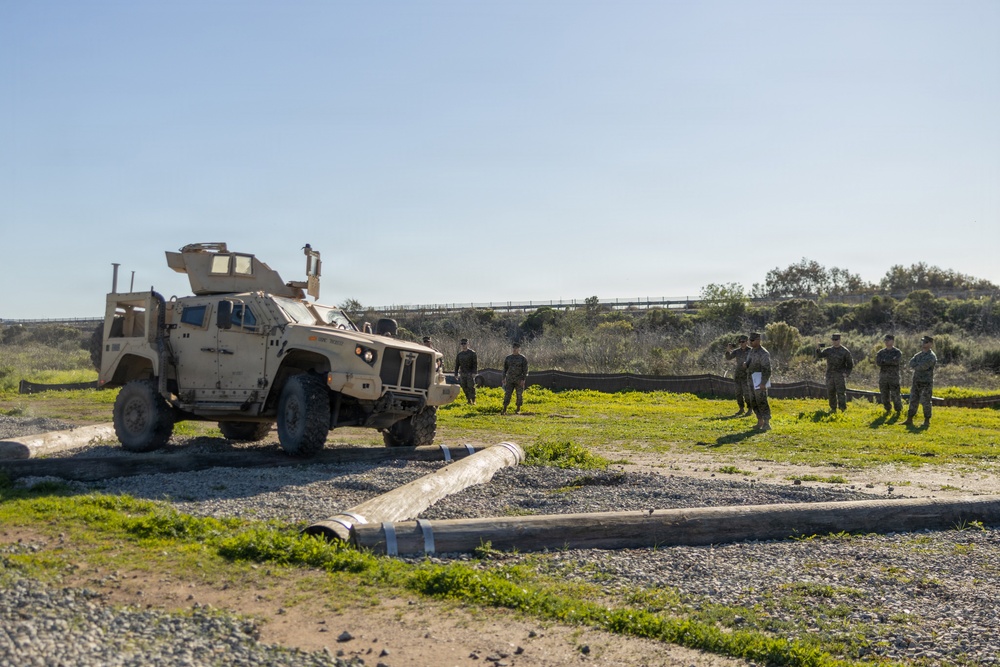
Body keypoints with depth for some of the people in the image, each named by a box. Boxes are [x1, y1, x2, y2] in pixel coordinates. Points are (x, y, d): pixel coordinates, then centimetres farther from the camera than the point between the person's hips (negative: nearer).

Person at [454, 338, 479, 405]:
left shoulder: (472, 353, -4)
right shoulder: (459, 354, 10)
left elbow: (476, 363, -8)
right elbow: (457, 364, 14)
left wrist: (474, 372, -18)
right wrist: (456, 374, 9)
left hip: (470, 373, -4)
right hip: (462, 374, 5)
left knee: (471, 387, -9)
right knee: (464, 387, 4)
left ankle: (473, 401, -4)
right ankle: (469, 400, 14)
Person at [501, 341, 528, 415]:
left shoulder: (522, 359, -4)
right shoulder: (508, 358, 7)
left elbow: (525, 370, -7)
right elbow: (505, 368, 13)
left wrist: (523, 380, -15)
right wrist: (504, 378, 8)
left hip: (519, 380, -2)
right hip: (510, 379, 3)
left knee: (519, 395, 3)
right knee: (507, 394, -5)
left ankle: (518, 409, 15)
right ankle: (504, 410, -7)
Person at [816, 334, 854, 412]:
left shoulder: (845, 351, 0)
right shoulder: (828, 350, 10)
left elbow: (850, 364, 4)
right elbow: (820, 355, -5)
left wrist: (846, 373, -9)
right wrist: (818, 348, -25)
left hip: (840, 374, -4)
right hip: (830, 375, 4)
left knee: (841, 392, -9)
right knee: (830, 392, 5)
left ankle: (843, 409, -7)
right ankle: (833, 409, 14)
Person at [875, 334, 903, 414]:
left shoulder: (897, 352, 0)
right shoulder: (881, 352, 10)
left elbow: (896, 361, -19)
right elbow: (877, 362, -6)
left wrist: (884, 361, -11)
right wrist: (890, 361, -15)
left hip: (893, 377, -4)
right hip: (883, 377, 4)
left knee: (895, 395, -4)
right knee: (884, 396, 7)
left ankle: (898, 410, 10)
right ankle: (887, 410, 21)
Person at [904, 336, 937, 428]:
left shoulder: (931, 356, -12)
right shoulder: (918, 355, 13)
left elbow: (922, 366, -23)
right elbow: (911, 363, -1)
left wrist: (915, 366, -6)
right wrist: (919, 366, -16)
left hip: (926, 383, -7)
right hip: (916, 382, 7)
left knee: (926, 403, -3)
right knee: (913, 401, 6)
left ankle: (927, 421, 7)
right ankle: (909, 420, 9)